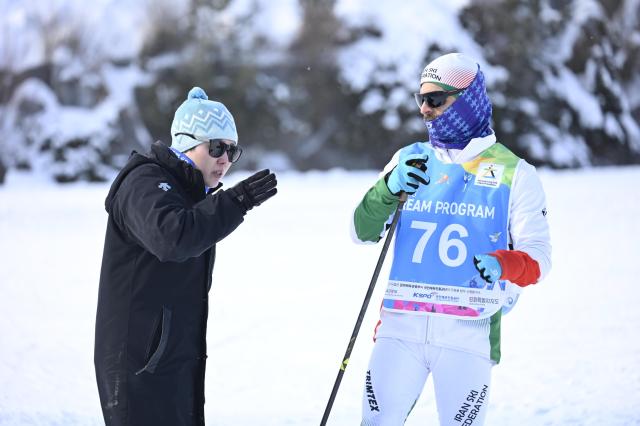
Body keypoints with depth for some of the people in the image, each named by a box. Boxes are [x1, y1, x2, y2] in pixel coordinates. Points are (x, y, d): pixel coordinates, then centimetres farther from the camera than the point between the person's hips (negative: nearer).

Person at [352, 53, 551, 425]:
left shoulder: (514, 173, 4)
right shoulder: (410, 160, 13)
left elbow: (538, 257, 0)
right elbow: (363, 232, 6)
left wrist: (504, 265, -23)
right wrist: (390, 188, -14)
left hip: (470, 332, -2)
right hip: (401, 325, 2)